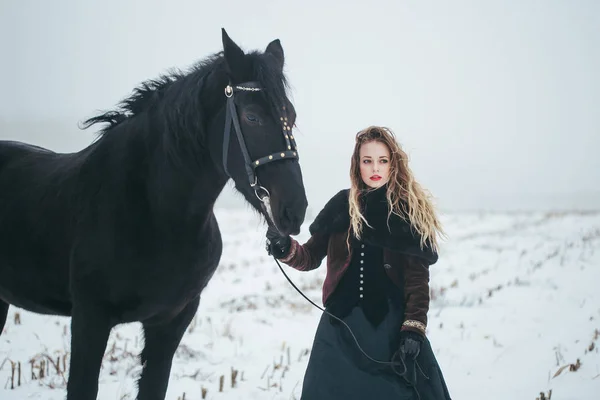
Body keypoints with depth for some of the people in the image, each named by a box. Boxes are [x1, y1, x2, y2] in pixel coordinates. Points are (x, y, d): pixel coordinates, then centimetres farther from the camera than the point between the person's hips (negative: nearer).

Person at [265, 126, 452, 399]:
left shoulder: (411, 210, 0)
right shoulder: (342, 205, 6)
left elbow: (418, 279, -5)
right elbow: (311, 258, 11)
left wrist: (413, 330, -15)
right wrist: (285, 249, -9)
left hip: (392, 326, -2)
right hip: (341, 325, 2)